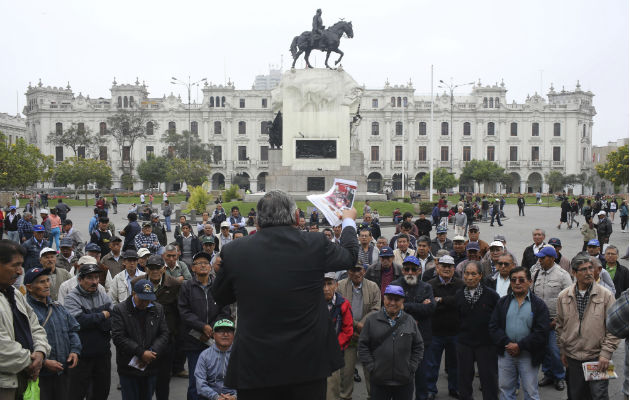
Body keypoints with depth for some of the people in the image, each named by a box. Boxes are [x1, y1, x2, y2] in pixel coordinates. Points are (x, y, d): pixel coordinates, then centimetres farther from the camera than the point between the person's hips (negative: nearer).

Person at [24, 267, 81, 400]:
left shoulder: (57, 307, 13)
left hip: (62, 372, 7)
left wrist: (74, 350, 3)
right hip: (39, 376, -7)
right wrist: (44, 362, -22)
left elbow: (72, 329, 19)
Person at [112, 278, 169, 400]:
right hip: (128, 368, -3)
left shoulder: (158, 309, 6)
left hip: (151, 367, 3)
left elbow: (164, 334, 4)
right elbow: (118, 337, -13)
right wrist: (141, 353, -18)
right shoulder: (120, 309, -5)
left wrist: (151, 353, -12)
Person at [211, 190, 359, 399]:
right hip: (308, 361, 0)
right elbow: (350, 255, 12)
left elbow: (221, 297, 8)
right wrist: (349, 221, 31)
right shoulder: (315, 244, -10)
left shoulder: (233, 251, -8)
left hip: (255, 365, 1)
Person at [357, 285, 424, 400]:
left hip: (404, 381, 1)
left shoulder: (410, 321, 6)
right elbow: (363, 346, 1)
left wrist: (411, 368, 0)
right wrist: (371, 367, -5)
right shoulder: (372, 320, 1)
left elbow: (419, 347, 9)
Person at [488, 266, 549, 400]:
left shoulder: (538, 304, -2)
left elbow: (541, 332, -10)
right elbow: (493, 326, 0)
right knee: (505, 389, 12)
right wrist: (507, 344, -14)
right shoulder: (502, 302, 7)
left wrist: (520, 346, -16)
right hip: (505, 354, 3)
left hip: (528, 355, -3)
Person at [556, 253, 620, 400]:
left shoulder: (606, 295, -5)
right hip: (572, 358, 3)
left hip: (597, 359, -3)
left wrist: (606, 353, -9)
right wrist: (563, 351, 10)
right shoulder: (563, 296, 2)